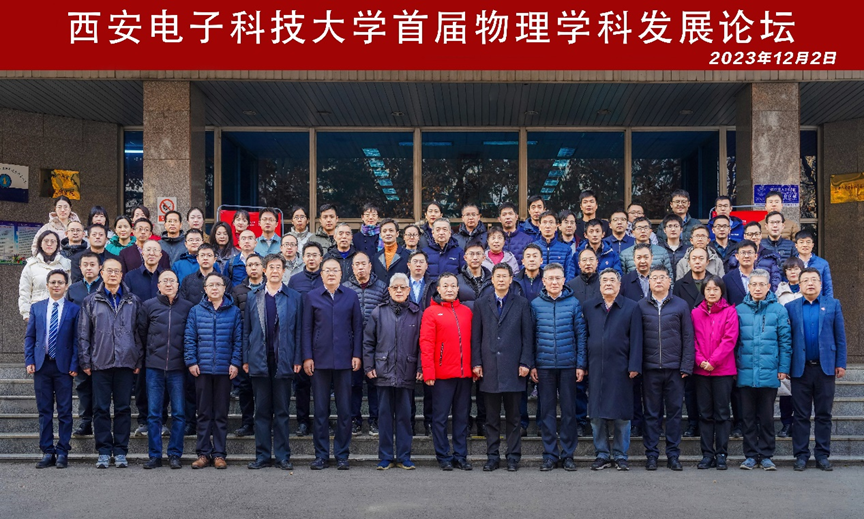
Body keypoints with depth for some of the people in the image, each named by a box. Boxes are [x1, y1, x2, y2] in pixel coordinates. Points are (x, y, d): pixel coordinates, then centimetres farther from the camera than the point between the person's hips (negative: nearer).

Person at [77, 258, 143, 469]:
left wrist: (139, 360, 4)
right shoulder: (91, 301, 8)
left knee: (123, 408, 4)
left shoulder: (133, 301, 10)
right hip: (100, 363, 0)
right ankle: (104, 452, 10)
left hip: (126, 362, 0)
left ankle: (120, 452, 11)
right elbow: (83, 334, 7)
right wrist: (85, 361, 1)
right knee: (101, 408, 2)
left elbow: (139, 332, 9)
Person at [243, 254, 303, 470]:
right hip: (259, 361, 1)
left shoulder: (295, 297, 5)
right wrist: (245, 359, 2)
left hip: (284, 361, -1)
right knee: (262, 410, 7)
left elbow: (298, 331, 3)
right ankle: (262, 455, 14)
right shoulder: (253, 297, 10)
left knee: (282, 411, 4)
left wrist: (297, 359, -4)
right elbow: (246, 330, 9)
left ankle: (283, 456, 11)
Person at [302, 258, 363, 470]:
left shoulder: (351, 296, 8)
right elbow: (307, 329, 5)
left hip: (344, 360, 0)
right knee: (320, 410, 4)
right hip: (320, 360, 0)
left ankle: (342, 456, 12)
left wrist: (357, 355, -1)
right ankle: (321, 456, 12)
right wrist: (307, 357, -2)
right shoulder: (311, 297, 7)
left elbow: (357, 327, 7)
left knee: (344, 410, 3)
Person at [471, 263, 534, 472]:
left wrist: (525, 363, -4)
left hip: (513, 367, -1)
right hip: (489, 368, 1)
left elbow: (528, 335, 4)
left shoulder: (522, 303, 6)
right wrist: (476, 363, 1)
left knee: (513, 417, 5)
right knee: (492, 417, 6)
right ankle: (492, 457, 14)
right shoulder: (481, 304, 10)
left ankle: (513, 457, 13)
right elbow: (476, 336, 8)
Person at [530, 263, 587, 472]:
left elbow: (581, 335, 3)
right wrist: (531, 365, 1)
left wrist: (581, 364, -2)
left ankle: (568, 454, 13)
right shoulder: (536, 304, 4)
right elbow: (531, 336, 5)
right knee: (547, 410, 5)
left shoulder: (574, 303, 2)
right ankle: (550, 454, 12)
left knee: (569, 410, 4)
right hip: (544, 366, 1)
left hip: (568, 365, 0)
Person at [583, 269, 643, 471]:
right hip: (595, 368, 2)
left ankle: (620, 455, 13)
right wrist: (583, 364, 4)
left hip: (620, 369, -2)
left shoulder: (632, 307, 5)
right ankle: (602, 454, 15)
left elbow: (636, 339, 0)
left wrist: (634, 366, -7)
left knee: (622, 415, 2)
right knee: (596, 413, 5)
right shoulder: (588, 307, 11)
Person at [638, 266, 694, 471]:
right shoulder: (641, 306, 6)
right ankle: (651, 455, 12)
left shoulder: (680, 305, 6)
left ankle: (673, 455, 13)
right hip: (650, 369, 0)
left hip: (674, 368, 0)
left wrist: (686, 366, -2)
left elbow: (688, 337, 5)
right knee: (652, 413, 5)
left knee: (674, 412, 5)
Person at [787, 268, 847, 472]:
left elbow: (840, 336, 5)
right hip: (801, 368, 0)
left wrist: (841, 363, -1)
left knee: (824, 414, 7)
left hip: (825, 367, 0)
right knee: (801, 415, 5)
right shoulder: (791, 307, 5)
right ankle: (801, 455, 11)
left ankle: (822, 454, 15)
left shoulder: (833, 304, 6)